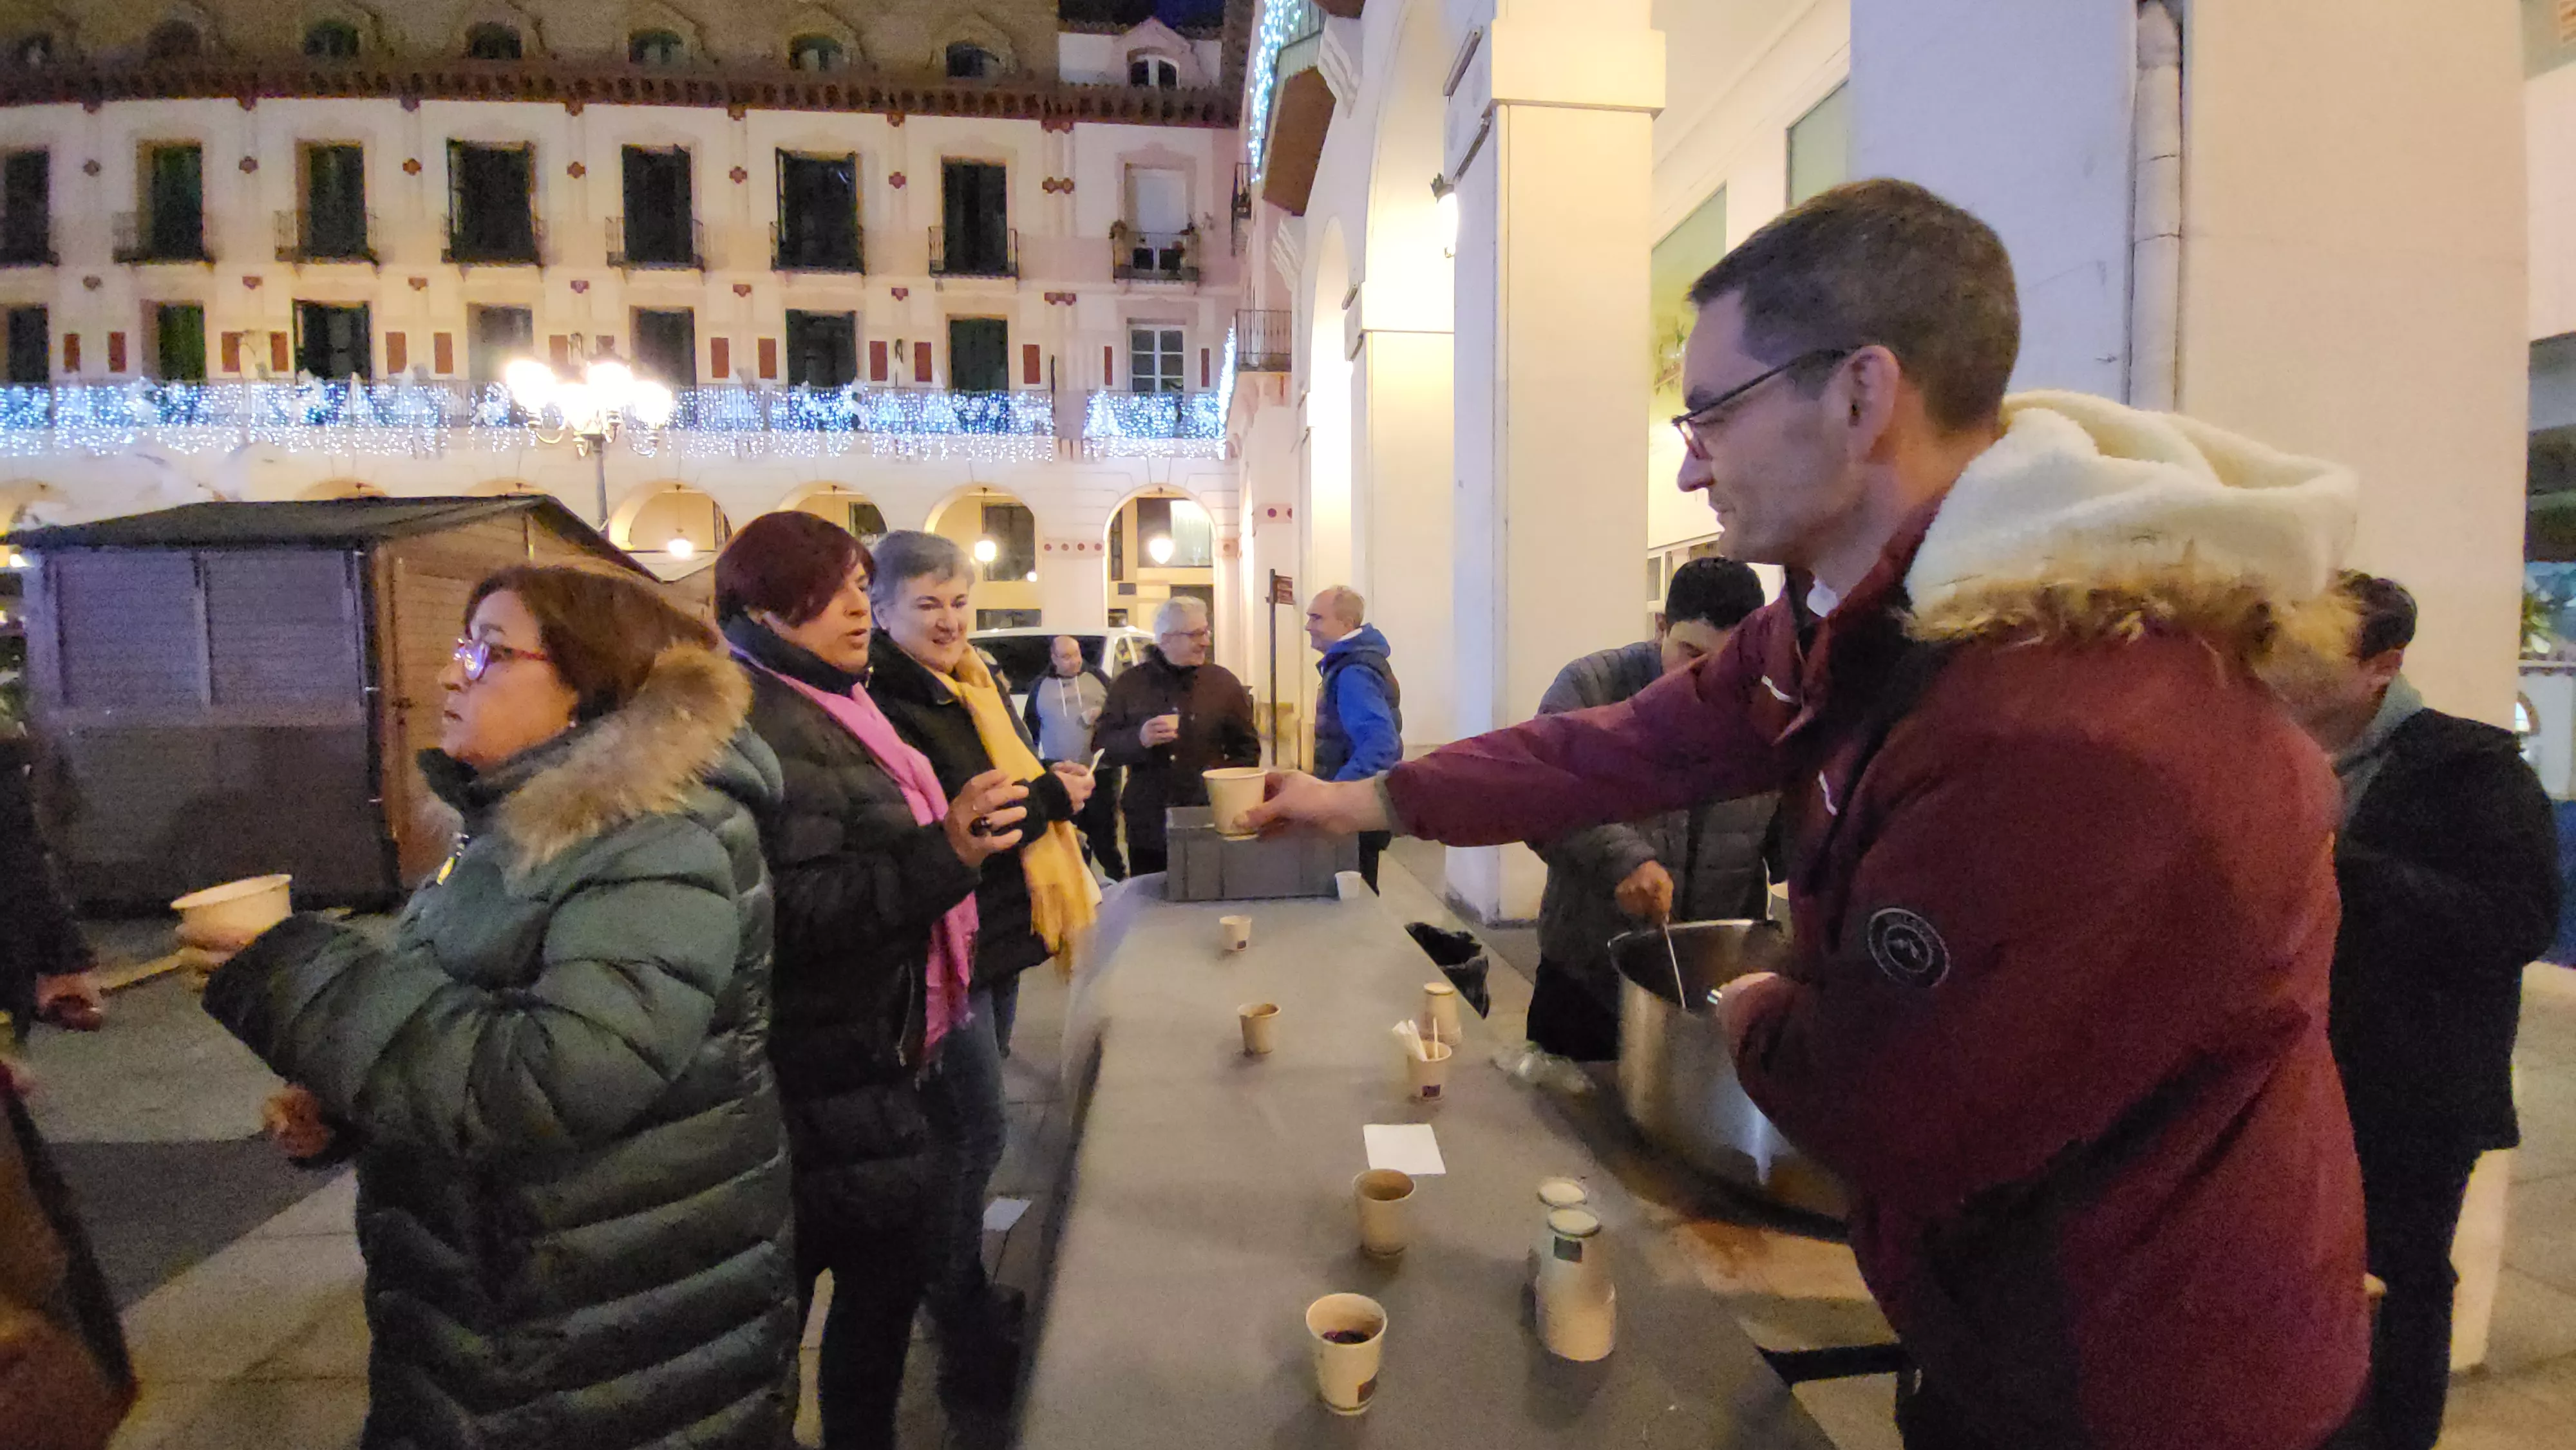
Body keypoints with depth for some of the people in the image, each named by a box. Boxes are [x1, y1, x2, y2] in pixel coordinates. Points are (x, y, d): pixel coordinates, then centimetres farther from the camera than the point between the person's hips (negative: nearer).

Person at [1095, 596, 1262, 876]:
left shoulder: (1224, 682, 4)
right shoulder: (1129, 684, 4)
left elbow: (1248, 749, 7)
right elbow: (1103, 747, 3)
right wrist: (1139, 739, -17)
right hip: (1148, 829, 0)